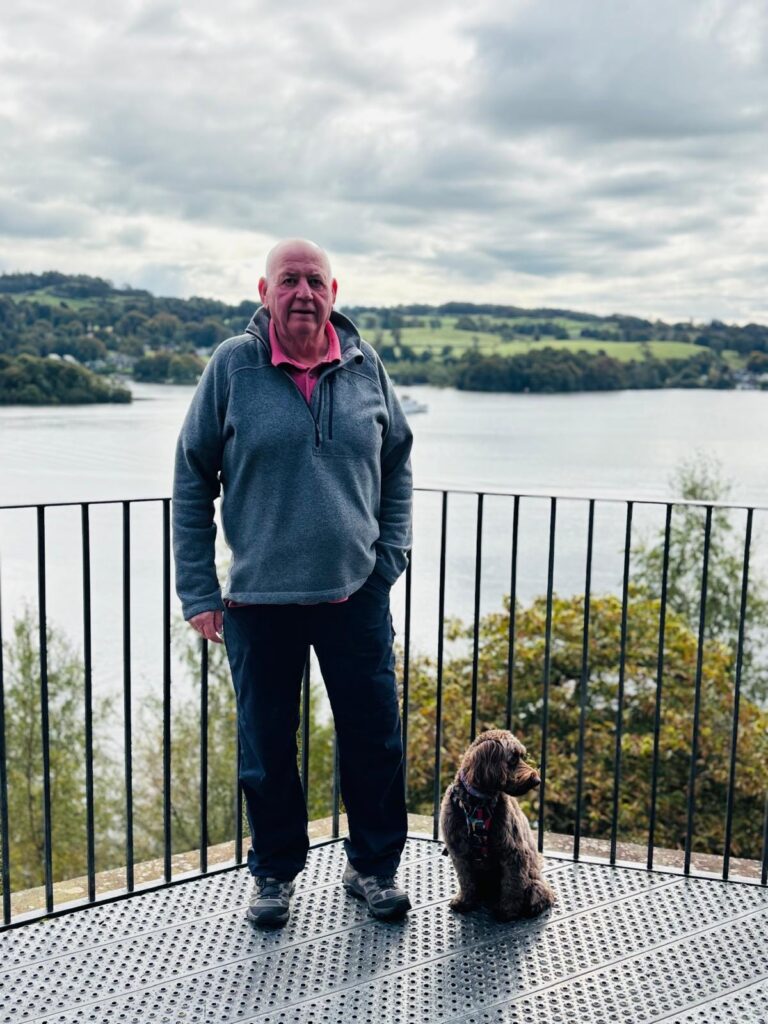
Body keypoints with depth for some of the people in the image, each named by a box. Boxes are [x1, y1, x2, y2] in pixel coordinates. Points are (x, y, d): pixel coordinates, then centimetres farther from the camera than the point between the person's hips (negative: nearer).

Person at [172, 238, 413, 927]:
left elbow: (397, 464, 14)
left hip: (357, 594, 2)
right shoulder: (231, 367, -4)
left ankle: (374, 867, 30)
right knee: (267, 748, 11)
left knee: (375, 739, 9)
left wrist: (392, 553, 4)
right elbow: (192, 481, -1)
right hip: (259, 599, -1)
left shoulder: (365, 366, 2)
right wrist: (198, 591, -4)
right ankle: (275, 873, 32)